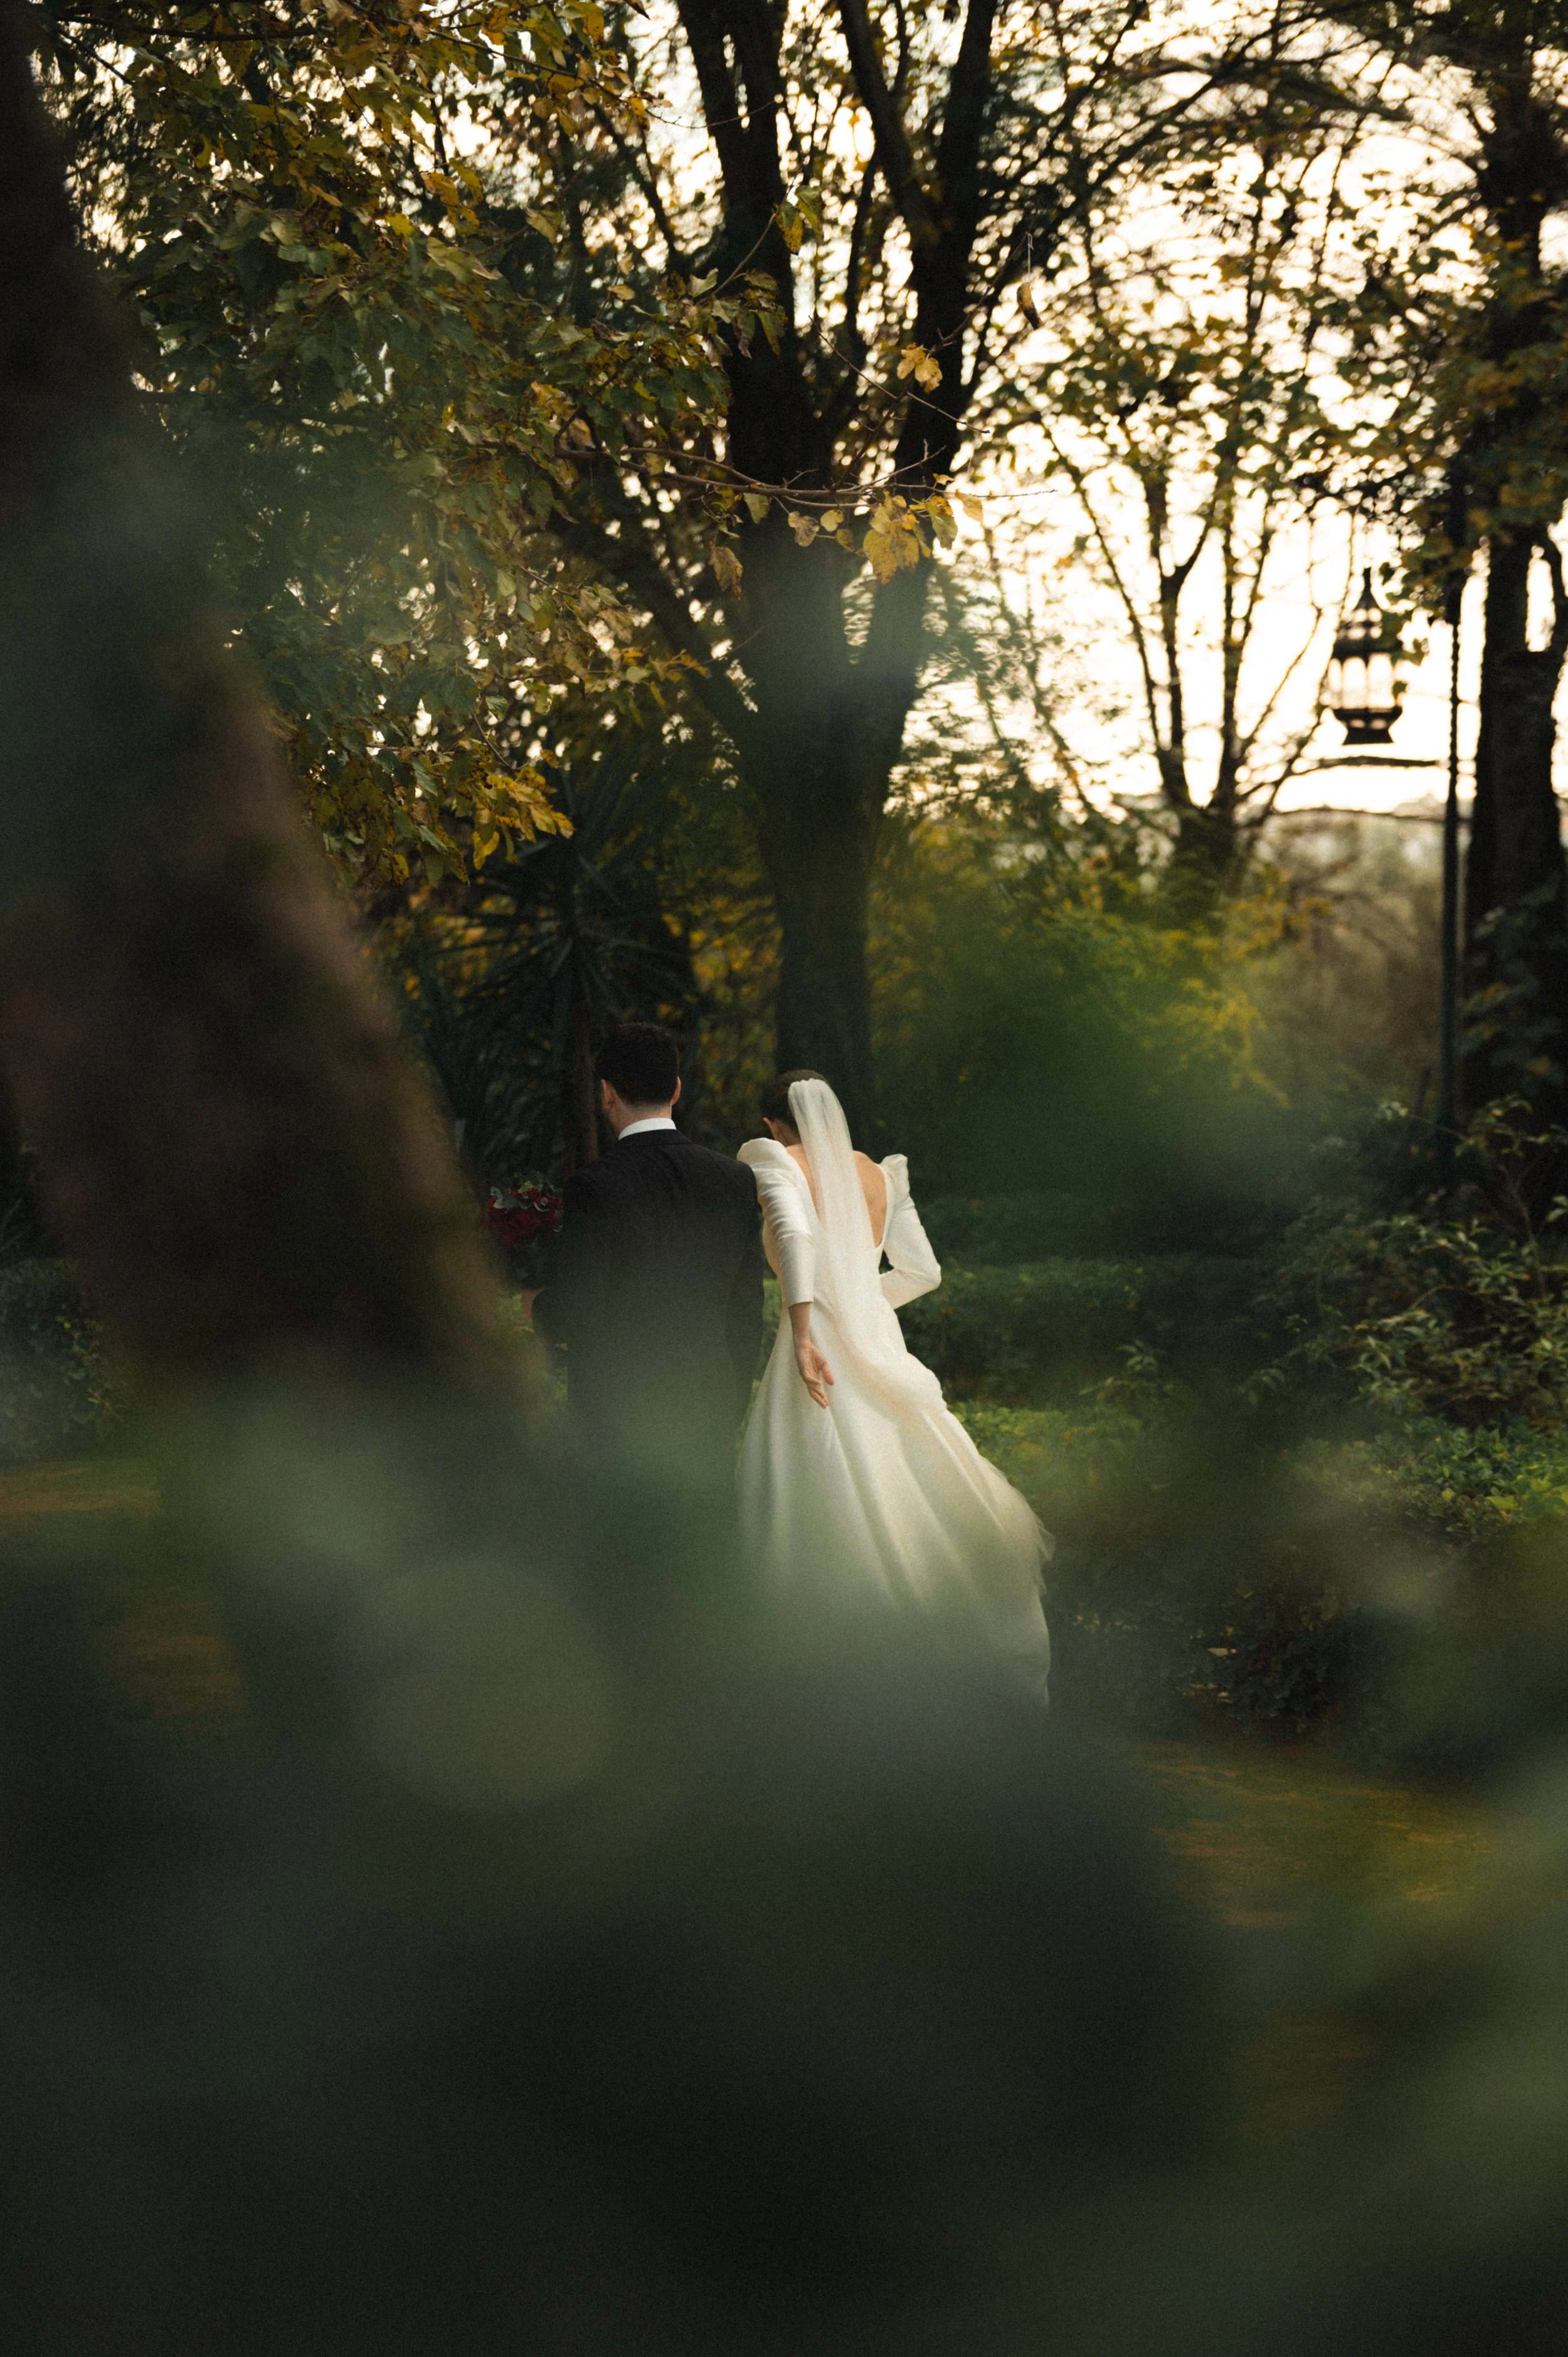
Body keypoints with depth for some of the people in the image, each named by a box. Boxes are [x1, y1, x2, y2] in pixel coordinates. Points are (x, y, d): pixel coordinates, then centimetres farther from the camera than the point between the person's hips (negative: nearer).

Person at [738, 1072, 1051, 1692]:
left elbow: (795, 1235, -21)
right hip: (882, 1345, 5)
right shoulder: (878, 1173, 15)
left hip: (820, 1357, -5)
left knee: (821, 1520, -2)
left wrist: (803, 1331, -25)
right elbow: (922, 1271, 20)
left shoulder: (775, 1161, -1)